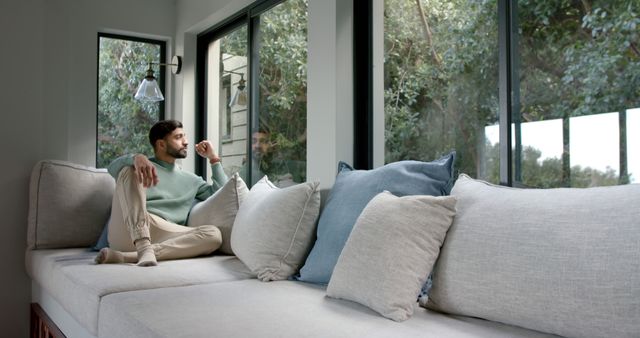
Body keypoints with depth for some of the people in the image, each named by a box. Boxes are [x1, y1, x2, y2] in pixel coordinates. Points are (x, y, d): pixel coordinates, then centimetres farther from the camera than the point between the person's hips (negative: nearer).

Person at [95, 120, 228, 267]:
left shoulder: (191, 180, 28)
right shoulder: (141, 165, 17)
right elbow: (113, 169, -5)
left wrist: (213, 158, 19)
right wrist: (137, 157, -27)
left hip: (163, 235, 3)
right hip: (128, 229, -2)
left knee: (214, 235, -24)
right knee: (130, 169, -20)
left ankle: (126, 256, -33)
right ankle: (144, 247, -37)